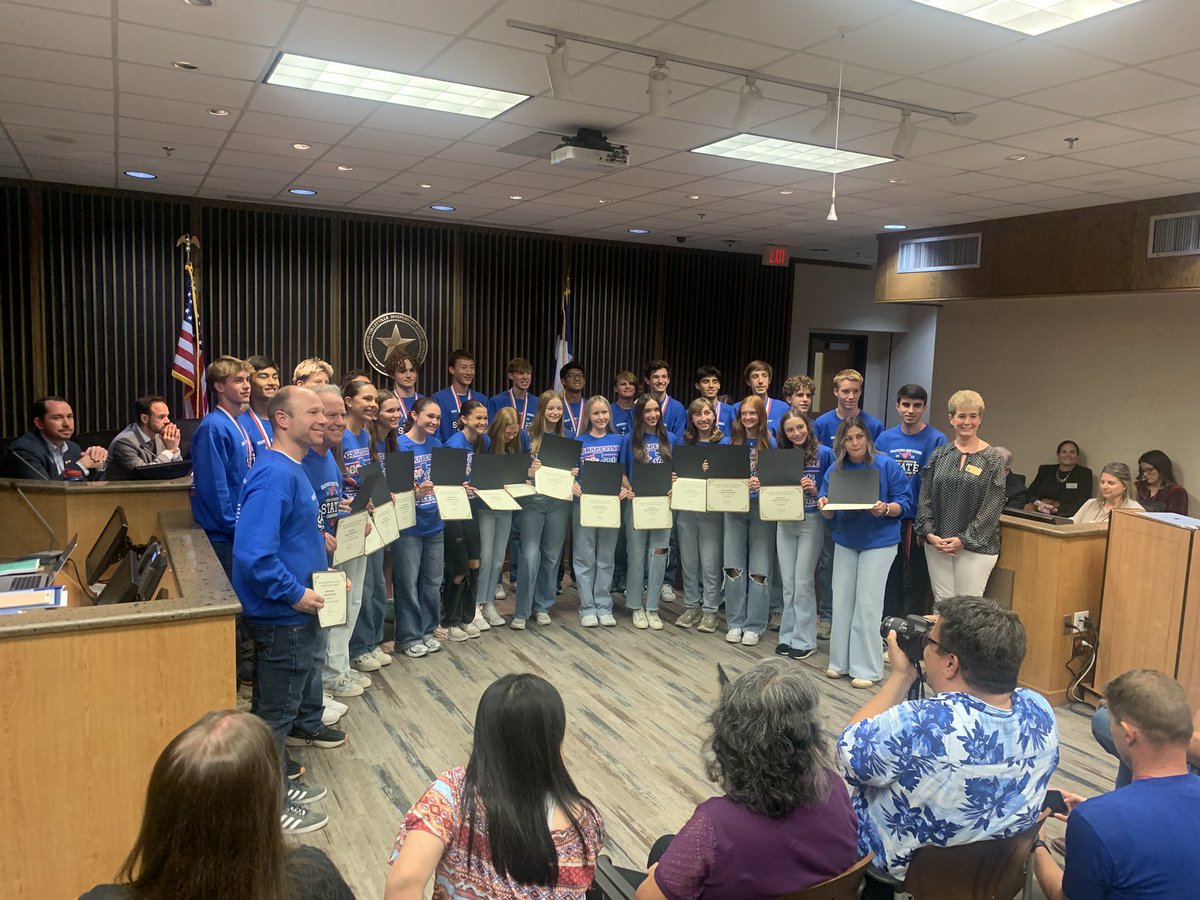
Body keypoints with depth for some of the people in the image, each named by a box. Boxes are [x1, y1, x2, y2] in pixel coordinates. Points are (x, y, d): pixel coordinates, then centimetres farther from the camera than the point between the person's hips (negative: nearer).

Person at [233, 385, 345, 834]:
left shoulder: (293, 470, 9)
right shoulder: (274, 475, -24)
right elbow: (253, 554, -32)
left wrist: (322, 562, 11)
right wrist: (295, 594, -22)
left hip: (297, 615, 10)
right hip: (281, 617, -10)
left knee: (285, 704, 26)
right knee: (274, 714, 5)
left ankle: (278, 787, 45)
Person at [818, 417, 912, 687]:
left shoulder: (887, 465, -10)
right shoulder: (835, 469, 1)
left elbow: (904, 503, -7)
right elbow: (829, 514, 3)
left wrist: (886, 508, -27)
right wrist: (824, 505, -20)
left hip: (879, 542, -4)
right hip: (845, 541, 4)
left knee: (868, 604, -4)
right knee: (841, 601, 7)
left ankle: (866, 669, 7)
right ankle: (840, 662, 20)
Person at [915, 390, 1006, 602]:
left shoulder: (993, 459, -2)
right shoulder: (938, 455, 8)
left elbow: (992, 507, -6)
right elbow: (925, 499, 7)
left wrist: (964, 540, -11)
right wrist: (929, 533, -6)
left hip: (976, 546, -3)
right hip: (937, 544, 3)